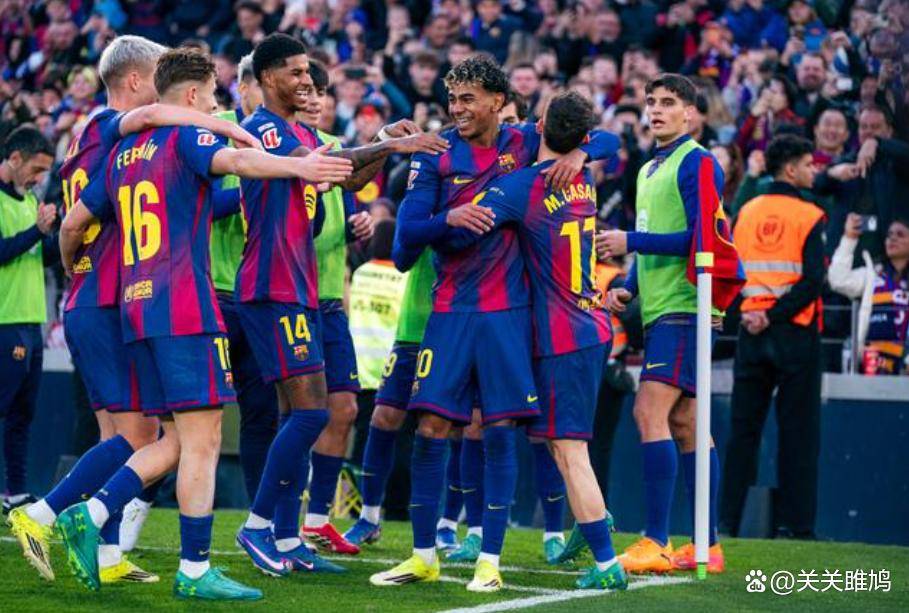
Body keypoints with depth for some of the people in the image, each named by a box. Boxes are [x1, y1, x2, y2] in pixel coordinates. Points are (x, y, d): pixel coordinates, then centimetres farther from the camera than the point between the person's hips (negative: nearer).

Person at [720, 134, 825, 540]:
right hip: (795, 332, -5)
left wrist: (749, 312, -1)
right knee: (798, 430, 1)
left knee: (743, 428, 9)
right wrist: (775, 316, -14)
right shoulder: (809, 216, -8)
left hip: (751, 333, 5)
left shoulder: (746, 212, 9)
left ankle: (728, 519, 7)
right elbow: (812, 280, -17)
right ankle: (794, 522, 0)